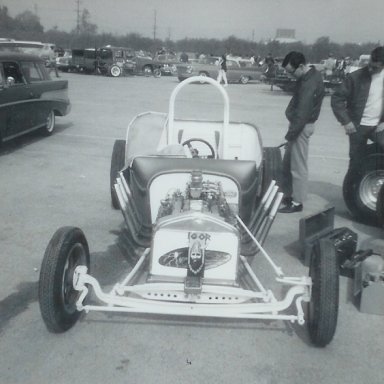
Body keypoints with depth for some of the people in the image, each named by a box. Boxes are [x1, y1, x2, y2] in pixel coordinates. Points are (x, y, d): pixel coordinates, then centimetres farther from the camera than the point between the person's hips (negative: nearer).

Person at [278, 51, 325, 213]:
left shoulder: (309, 83, -21)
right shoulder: (311, 74, 10)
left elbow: (303, 112, -25)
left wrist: (292, 133, -22)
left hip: (302, 126, -10)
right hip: (299, 123, 10)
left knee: (298, 166, -2)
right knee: (287, 163, 17)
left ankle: (297, 202, 7)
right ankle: (287, 195, 28)